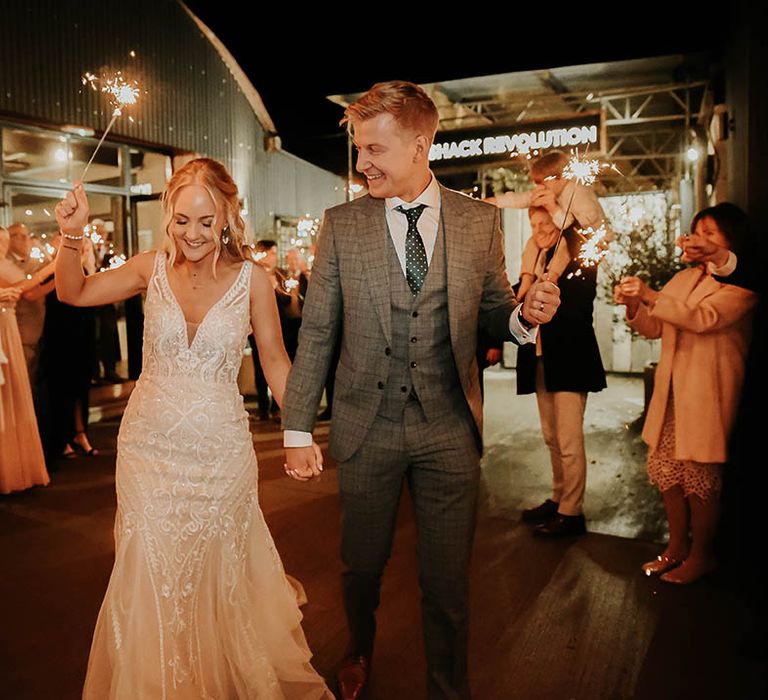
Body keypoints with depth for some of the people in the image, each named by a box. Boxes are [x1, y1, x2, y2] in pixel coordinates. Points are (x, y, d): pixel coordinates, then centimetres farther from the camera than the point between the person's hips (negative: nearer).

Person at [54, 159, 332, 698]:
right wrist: (73, 236, -13)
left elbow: (275, 360, -1)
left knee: (219, 571, 16)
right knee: (152, 574, 12)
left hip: (220, 450, -1)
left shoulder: (251, 279, -7)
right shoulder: (153, 268, -2)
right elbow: (73, 293, 4)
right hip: (150, 445, 2)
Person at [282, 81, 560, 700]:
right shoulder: (342, 224, -1)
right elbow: (316, 334, 0)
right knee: (362, 566, 18)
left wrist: (524, 315, -15)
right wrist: (298, 428, -2)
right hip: (366, 428, 1)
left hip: (449, 429, 0)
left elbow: (491, 311, 9)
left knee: (448, 580, 10)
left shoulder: (480, 220, 0)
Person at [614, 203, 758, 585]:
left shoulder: (741, 285, -5)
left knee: (699, 474, 1)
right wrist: (634, 306, -8)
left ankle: (701, 554, 18)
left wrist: (651, 296, -29)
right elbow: (655, 328, 12)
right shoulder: (684, 278, 16)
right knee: (666, 467, 10)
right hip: (671, 389, 7)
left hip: (707, 392, -6)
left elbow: (705, 318, -23)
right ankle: (677, 545, 26)